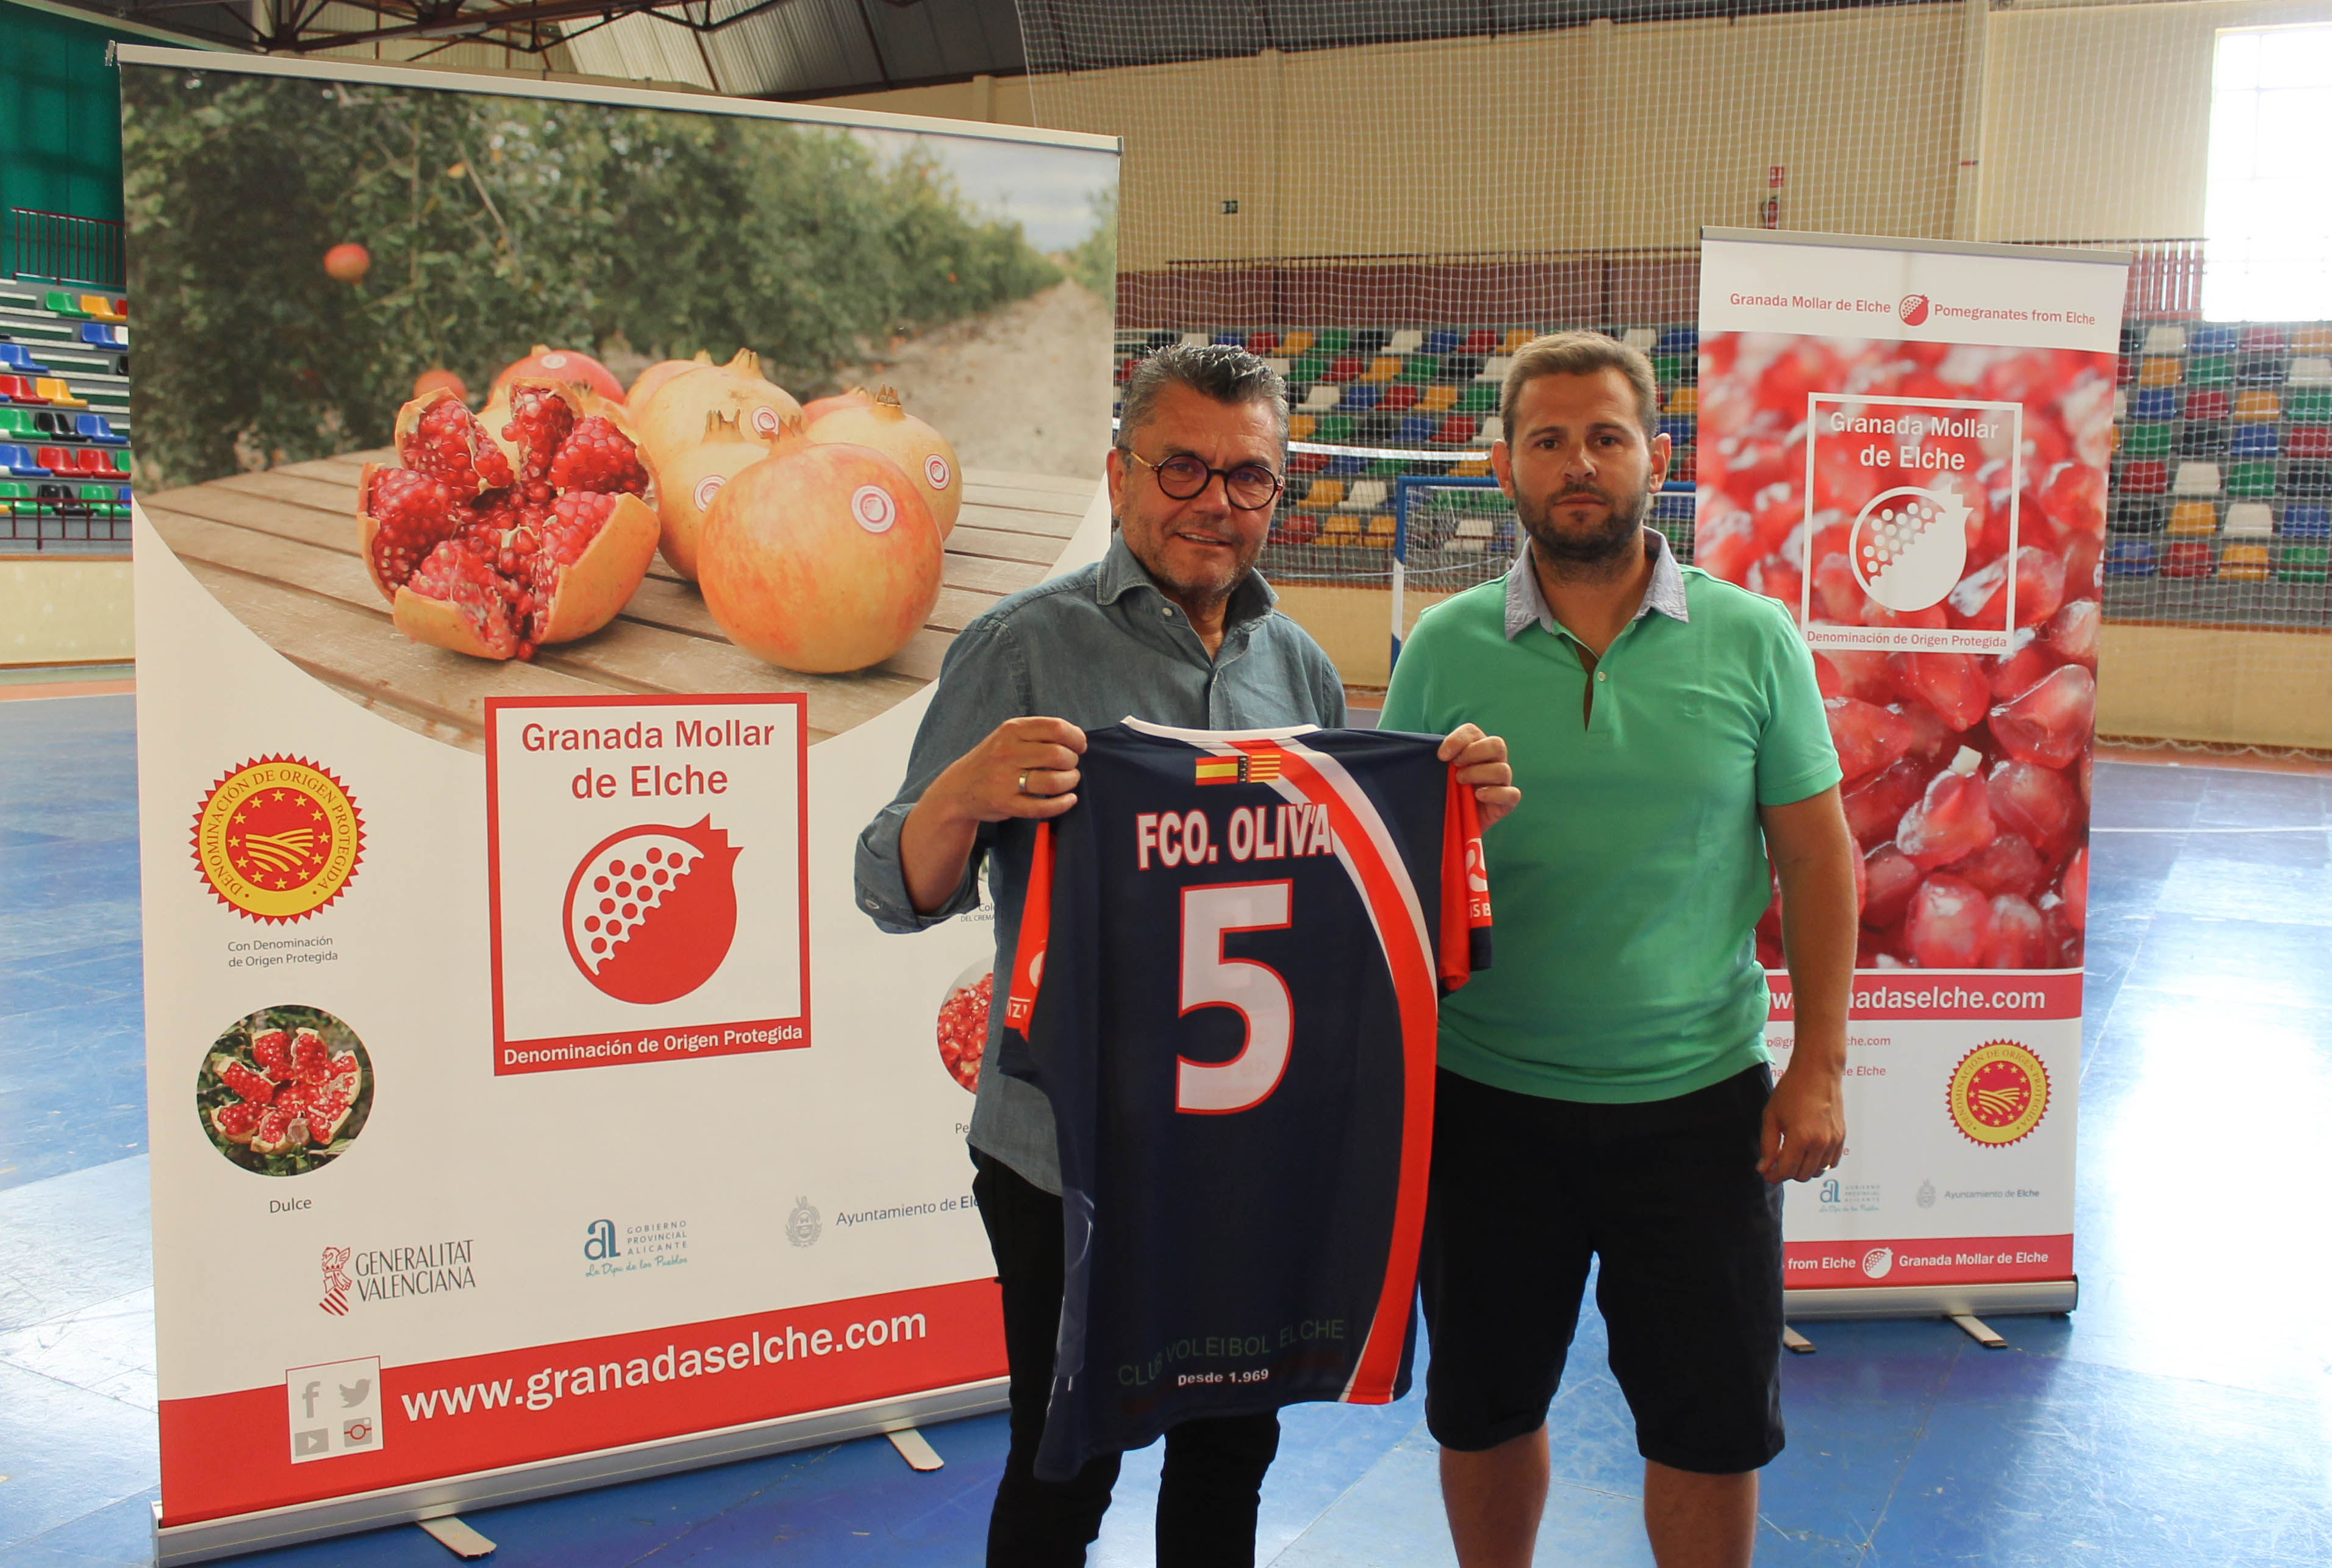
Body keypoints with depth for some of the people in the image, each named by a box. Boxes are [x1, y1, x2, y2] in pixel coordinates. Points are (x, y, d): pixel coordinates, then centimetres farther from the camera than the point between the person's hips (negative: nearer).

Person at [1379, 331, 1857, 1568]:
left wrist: (1820, 1064, -4)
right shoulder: (1444, 650, -2)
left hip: (1700, 1097, 0)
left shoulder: (1753, 641, -2)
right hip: (1485, 1097, 1)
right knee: (1483, 1412, 16)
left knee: (1714, 1424, 10)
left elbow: (1816, 859, 2)